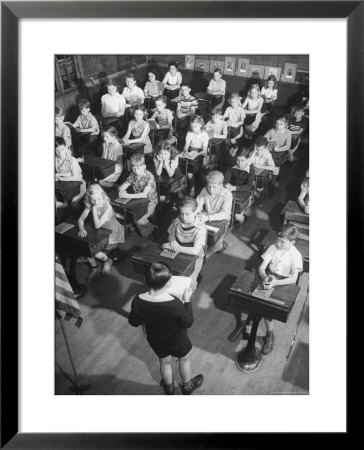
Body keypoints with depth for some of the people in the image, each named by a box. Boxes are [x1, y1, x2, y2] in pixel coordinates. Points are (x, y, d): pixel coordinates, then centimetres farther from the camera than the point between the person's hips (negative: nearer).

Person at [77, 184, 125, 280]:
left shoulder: (108, 207, -28)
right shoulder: (89, 206, -11)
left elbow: (97, 225, -34)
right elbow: (81, 219, -3)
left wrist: (94, 209, -33)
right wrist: (82, 229, -24)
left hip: (113, 235, -6)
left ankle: (107, 260, 13)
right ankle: (93, 267, 13)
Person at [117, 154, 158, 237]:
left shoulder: (149, 177, -21)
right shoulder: (133, 175, -3)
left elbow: (144, 194, -30)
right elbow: (122, 187, -2)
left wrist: (127, 196, -35)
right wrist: (122, 191, -28)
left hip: (149, 202, -6)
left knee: (139, 221, -26)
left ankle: (151, 227, 7)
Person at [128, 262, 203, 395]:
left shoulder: (137, 301, -27)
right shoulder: (175, 304, -39)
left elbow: (133, 322, -10)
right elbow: (188, 323, -22)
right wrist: (187, 300, -14)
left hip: (155, 341, 3)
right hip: (177, 341, -3)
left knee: (165, 362, 31)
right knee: (184, 359, 29)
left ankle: (169, 388, 58)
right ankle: (187, 386, 55)